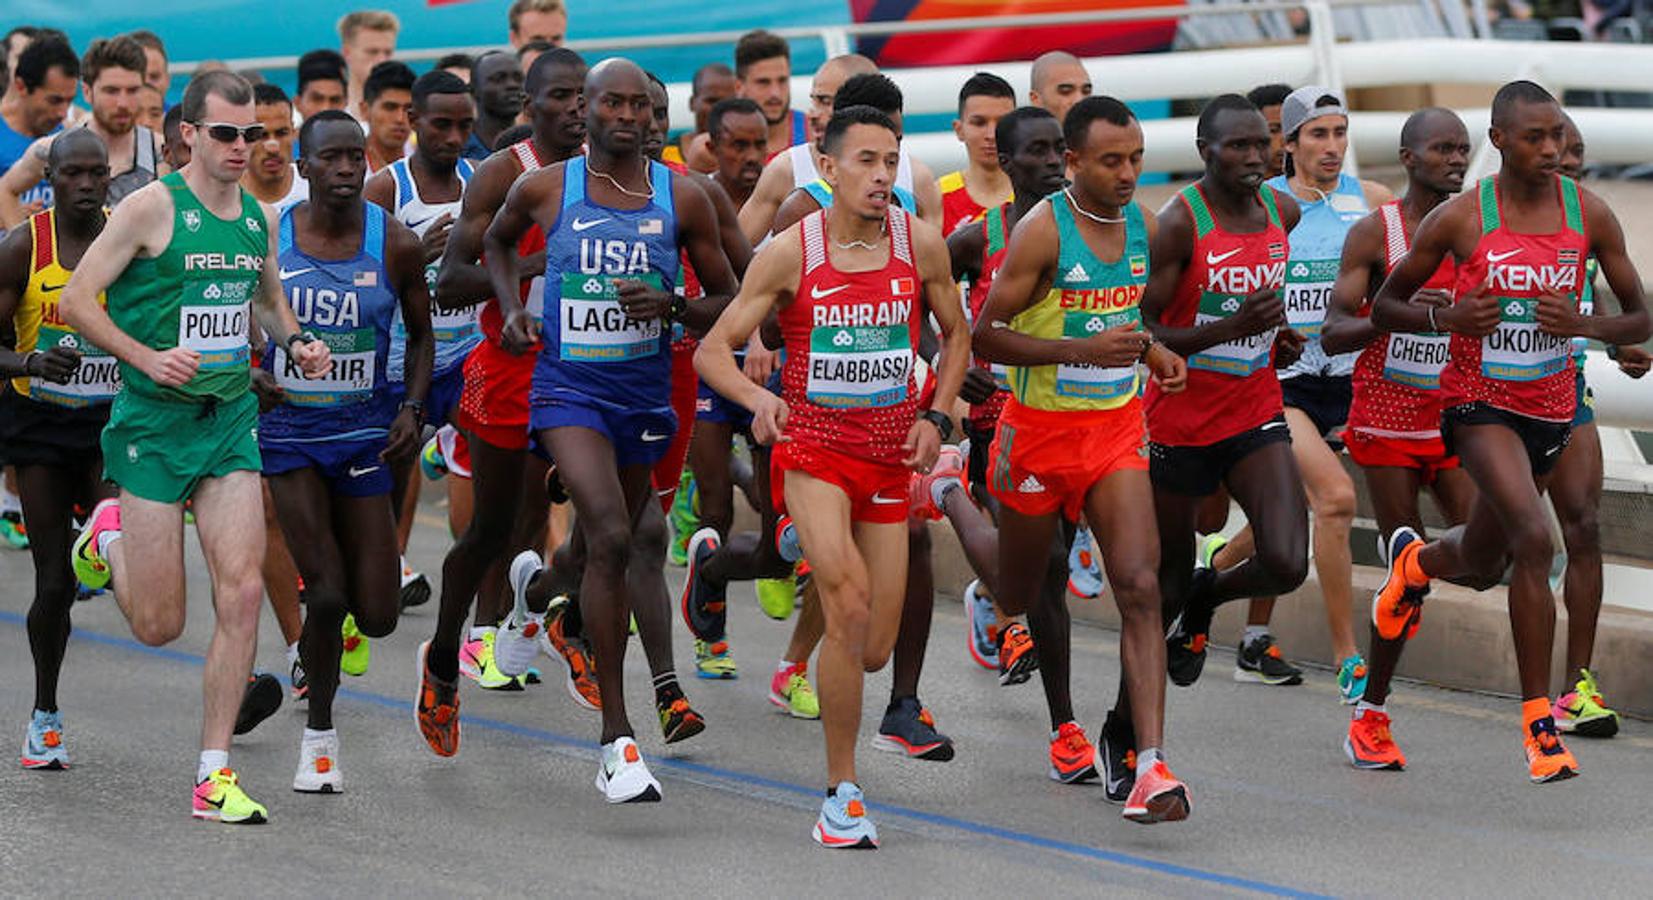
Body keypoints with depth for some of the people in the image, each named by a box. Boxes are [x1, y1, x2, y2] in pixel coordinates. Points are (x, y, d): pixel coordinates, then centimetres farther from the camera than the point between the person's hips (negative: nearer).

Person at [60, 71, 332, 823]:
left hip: (230, 420, 5)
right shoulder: (152, 206, -11)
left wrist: (295, 342, 5)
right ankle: (109, 536, 34)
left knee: (242, 592, -10)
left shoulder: (260, 217, 7)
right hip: (153, 422, -5)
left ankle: (214, 776, -1)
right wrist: (146, 358, -21)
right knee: (159, 626, -1)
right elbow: (76, 300, -9)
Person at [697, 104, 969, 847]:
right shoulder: (789, 253, -8)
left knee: (873, 650, 3)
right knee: (850, 606, -26)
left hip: (890, 459, 3)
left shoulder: (921, 244, -1)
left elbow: (956, 336, 16)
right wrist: (757, 398, -25)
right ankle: (842, 794, -16)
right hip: (814, 450, -3)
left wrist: (936, 418, 2)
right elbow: (713, 350, -5)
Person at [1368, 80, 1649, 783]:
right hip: (1478, 402, -4)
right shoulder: (1459, 218, -11)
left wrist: (1585, 324, -17)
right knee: (1534, 538, -25)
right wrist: (1445, 318, -19)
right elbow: (1383, 306, 1)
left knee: (1482, 563, 19)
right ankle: (1539, 721, -19)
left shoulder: (1589, 215, -4)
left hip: (1550, 407, 4)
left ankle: (1414, 560, 56)